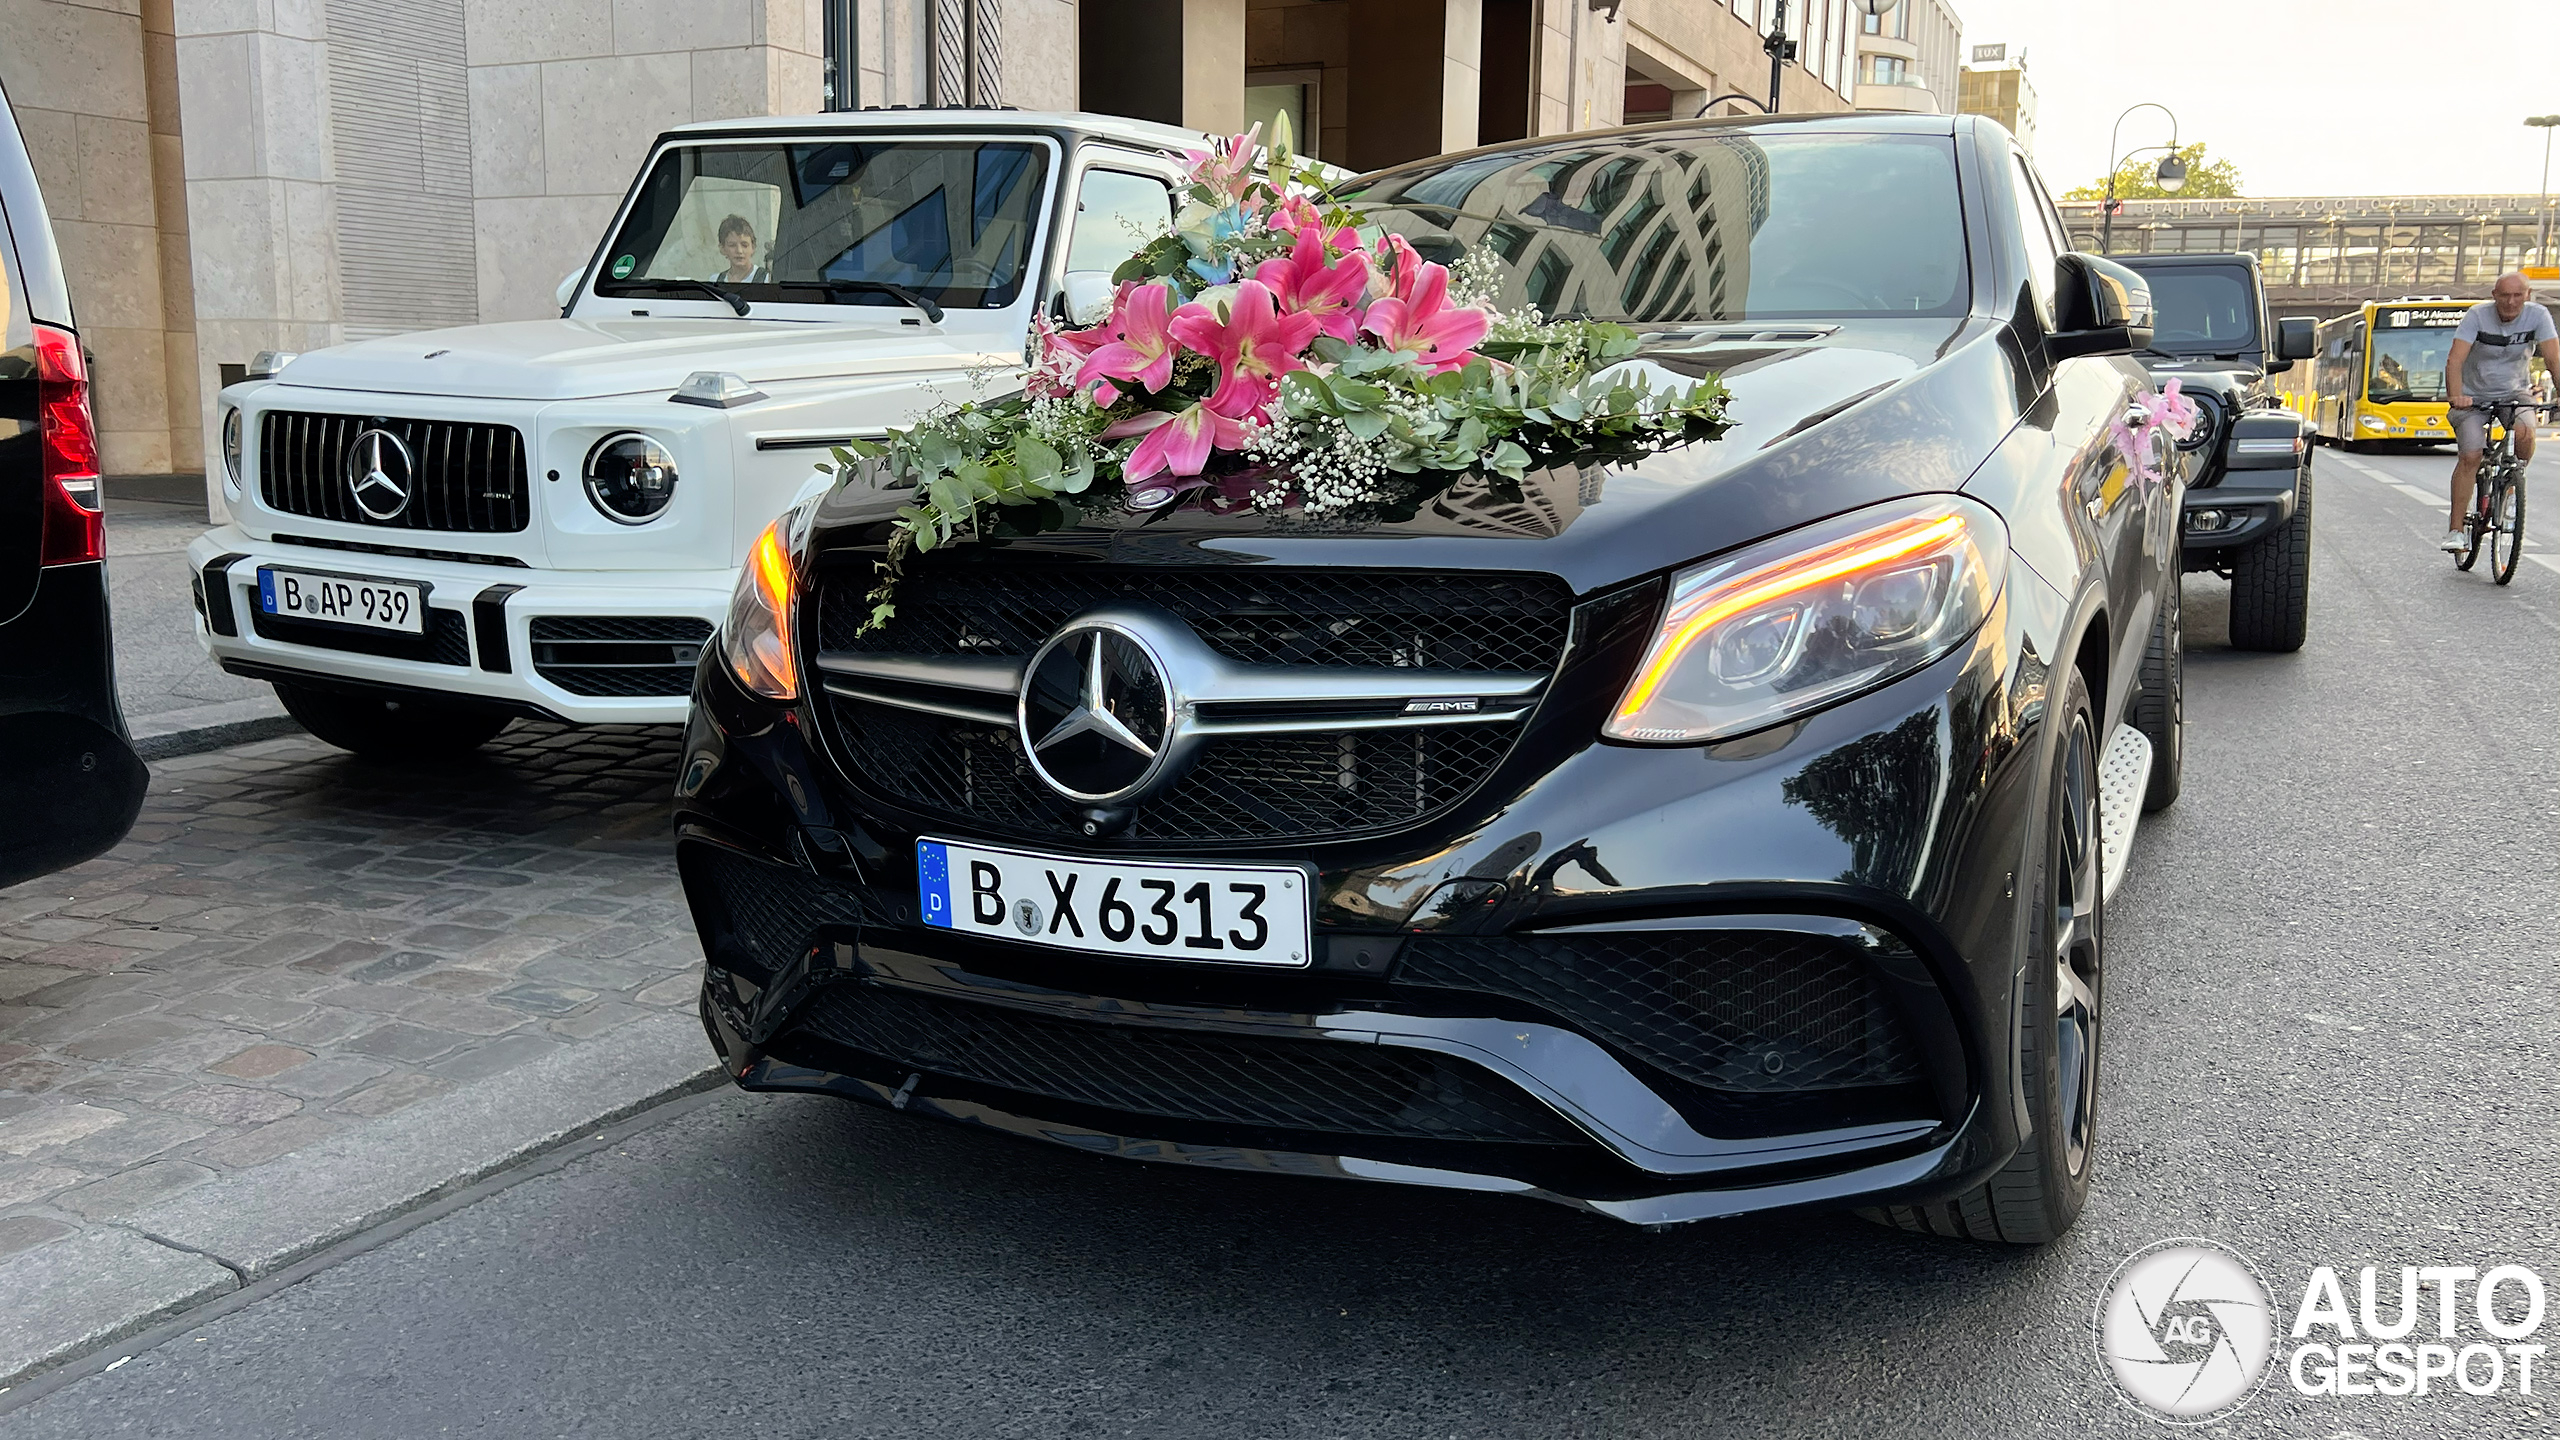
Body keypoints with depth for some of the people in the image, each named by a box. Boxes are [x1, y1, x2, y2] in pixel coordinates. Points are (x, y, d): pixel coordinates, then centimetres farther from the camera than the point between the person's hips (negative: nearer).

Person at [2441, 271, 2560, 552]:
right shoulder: (2477, 315, -18)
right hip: (2474, 395, -1)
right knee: (2470, 457, -14)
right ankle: (2456, 530, -9)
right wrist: (2455, 395, -44)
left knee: (2525, 434, -29)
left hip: (2514, 392, 1)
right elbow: (2455, 360, -27)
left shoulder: (2537, 316, -13)